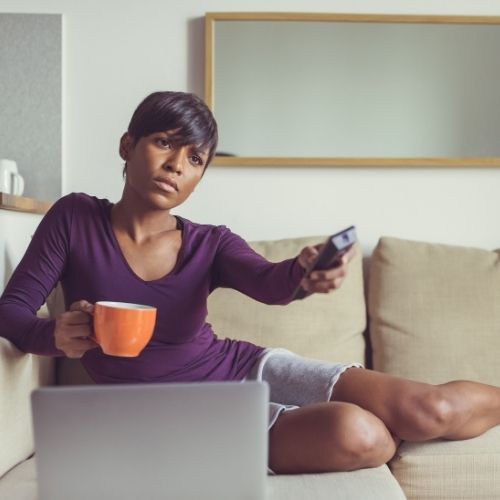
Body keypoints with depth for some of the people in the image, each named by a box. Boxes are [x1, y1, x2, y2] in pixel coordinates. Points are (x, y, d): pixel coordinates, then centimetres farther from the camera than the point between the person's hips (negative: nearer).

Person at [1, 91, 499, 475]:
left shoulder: (210, 244, -2)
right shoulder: (74, 218, -6)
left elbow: (269, 284, -21)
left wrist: (305, 270, -46)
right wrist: (55, 335, -28)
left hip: (246, 367, 3)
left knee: (433, 411, -12)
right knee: (356, 434, -28)